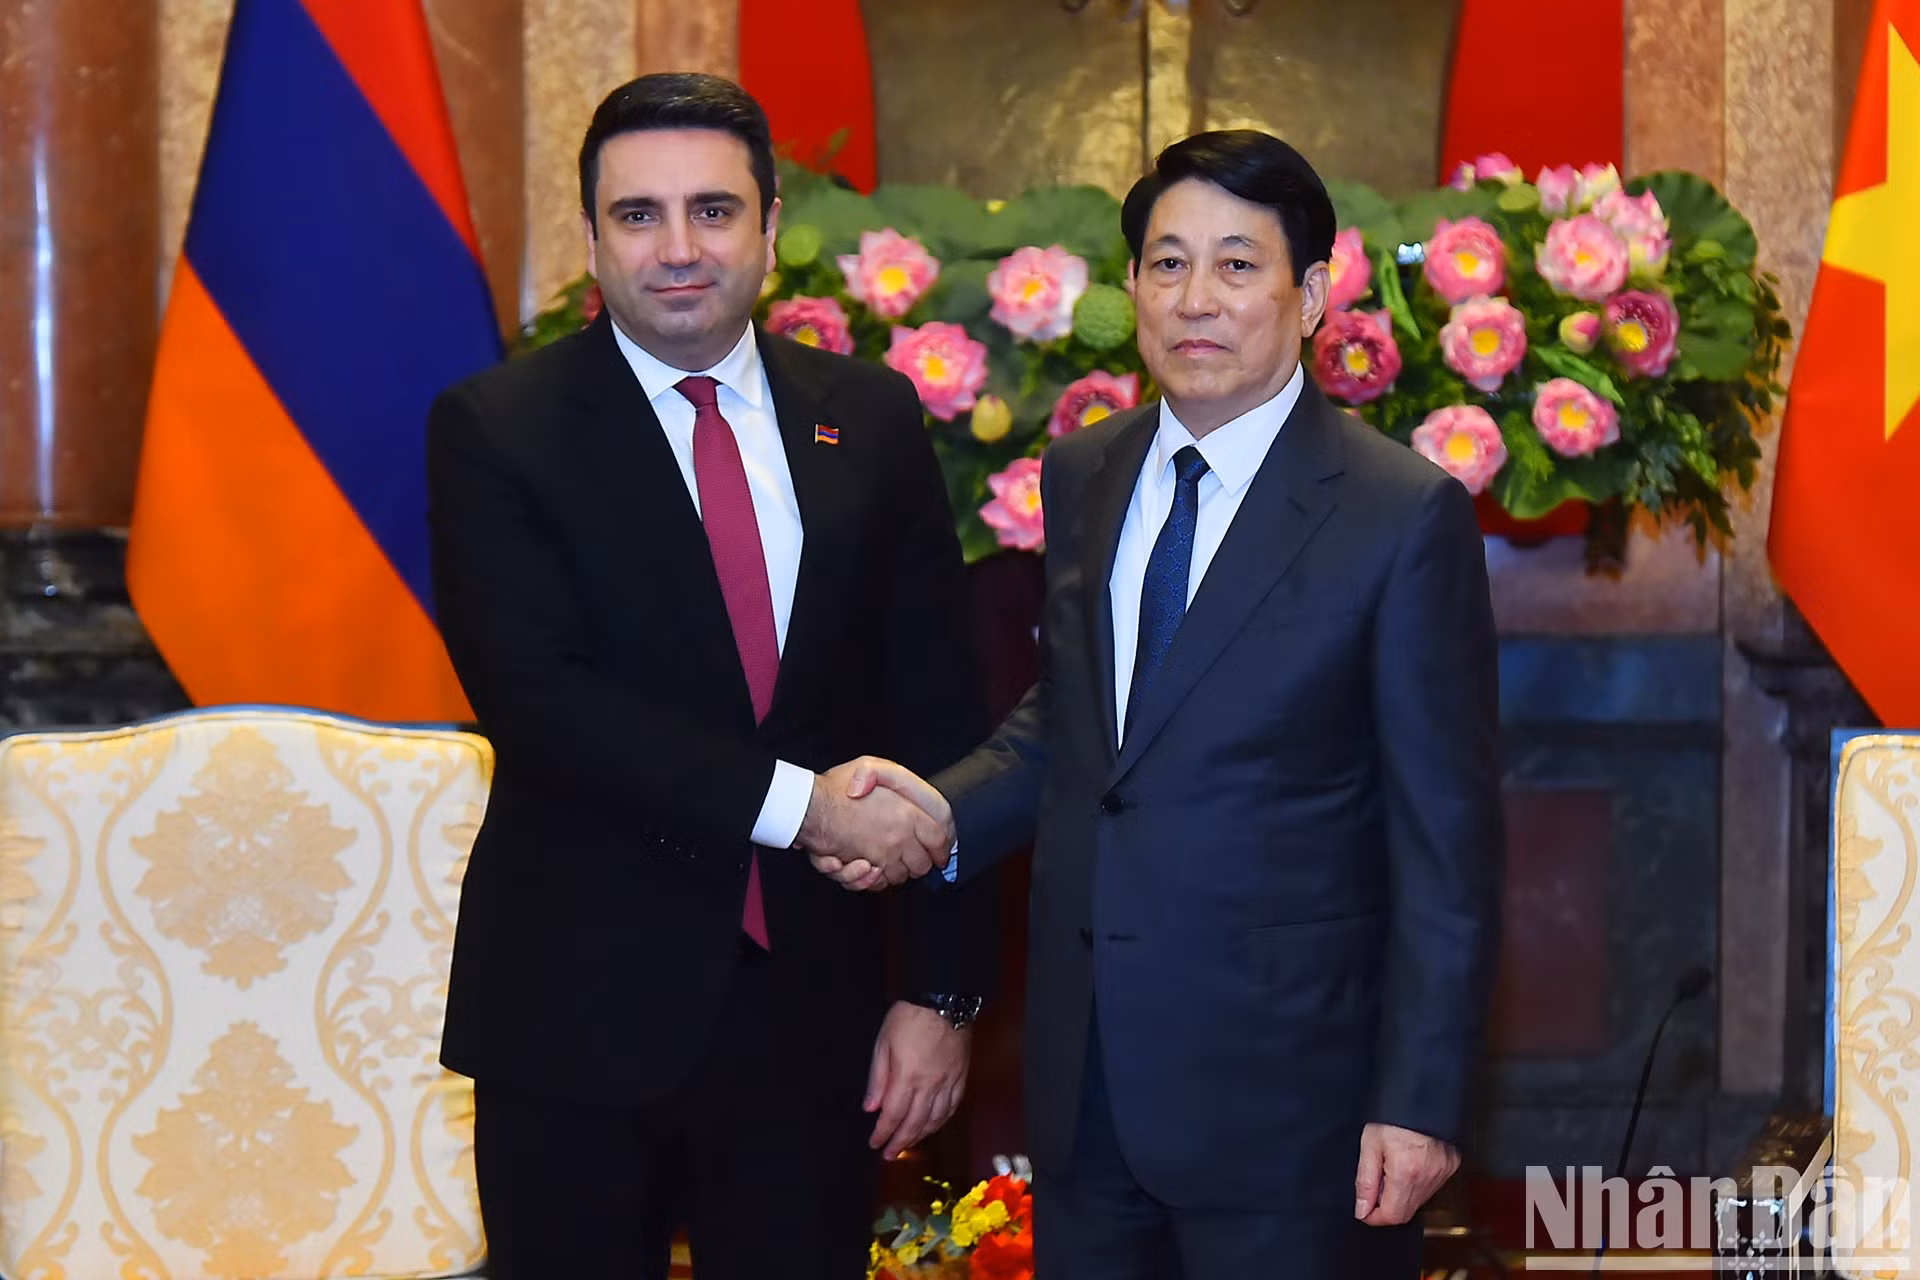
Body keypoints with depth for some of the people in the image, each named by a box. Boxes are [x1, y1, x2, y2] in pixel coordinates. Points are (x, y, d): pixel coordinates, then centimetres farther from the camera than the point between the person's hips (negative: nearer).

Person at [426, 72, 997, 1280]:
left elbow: (940, 715, 5)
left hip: (812, 1002, 3)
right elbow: (535, 695, -15)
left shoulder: (869, 419, 5)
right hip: (580, 1011, -2)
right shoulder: (495, 429, -4)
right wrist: (795, 803, -21)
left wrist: (944, 988, -1)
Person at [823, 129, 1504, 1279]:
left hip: (1283, 1096, -5)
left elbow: (1449, 840, -10)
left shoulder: (1404, 514, -10)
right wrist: (946, 812, -1)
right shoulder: (1082, 478, 9)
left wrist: (1421, 1101, -13)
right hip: (1084, 1083, 5)